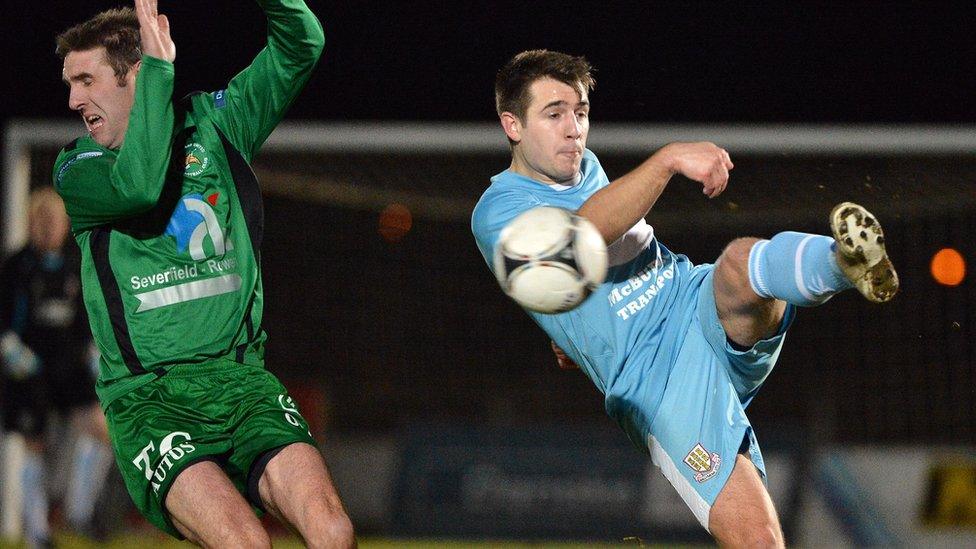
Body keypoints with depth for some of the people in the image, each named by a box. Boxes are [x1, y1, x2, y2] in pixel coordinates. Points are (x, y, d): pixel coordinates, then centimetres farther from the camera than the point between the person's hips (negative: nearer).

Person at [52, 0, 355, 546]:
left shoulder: (215, 125, 14)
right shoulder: (78, 169, 5)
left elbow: (301, 45, 7)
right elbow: (139, 185, -18)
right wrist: (160, 67, -12)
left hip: (241, 377, 3)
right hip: (149, 398, -3)